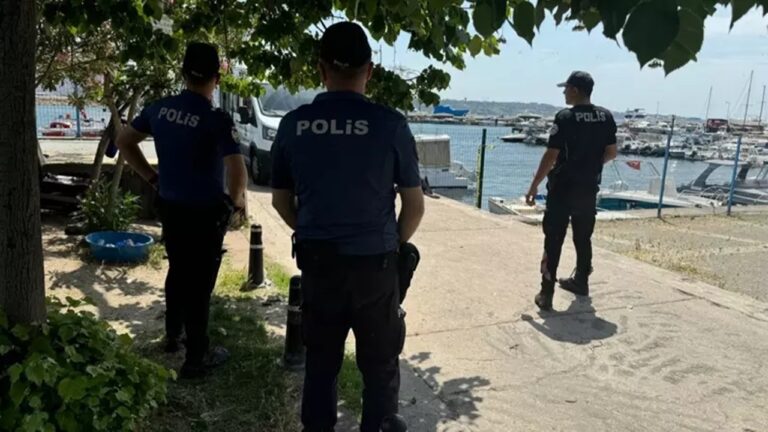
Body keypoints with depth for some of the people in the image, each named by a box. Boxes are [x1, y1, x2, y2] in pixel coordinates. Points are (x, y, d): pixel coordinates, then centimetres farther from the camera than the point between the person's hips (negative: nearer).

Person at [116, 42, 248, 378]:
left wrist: (152, 178, 15)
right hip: (205, 213, -6)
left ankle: (173, 336, 42)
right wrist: (236, 200, -9)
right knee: (199, 283, 5)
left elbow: (124, 141, 11)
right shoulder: (217, 120, -20)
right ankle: (196, 359, 18)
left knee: (177, 272, 24)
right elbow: (237, 171, -29)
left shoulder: (160, 109, 0)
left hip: (170, 207, 6)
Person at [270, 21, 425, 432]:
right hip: (374, 262, -2)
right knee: (380, 363, 15)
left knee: (320, 360, 19)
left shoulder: (294, 124, -3)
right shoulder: (389, 123, -11)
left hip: (316, 260, 3)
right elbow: (414, 205, -4)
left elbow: (281, 201, 7)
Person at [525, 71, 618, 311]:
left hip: (563, 188, -6)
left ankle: (546, 293, -3)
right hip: (589, 188, 6)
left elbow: (551, 155, -17)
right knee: (583, 237, 20)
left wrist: (534, 185, -11)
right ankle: (581, 281, 34)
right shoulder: (606, 117, 3)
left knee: (553, 241, -2)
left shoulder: (565, 118, -15)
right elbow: (611, 153, 9)